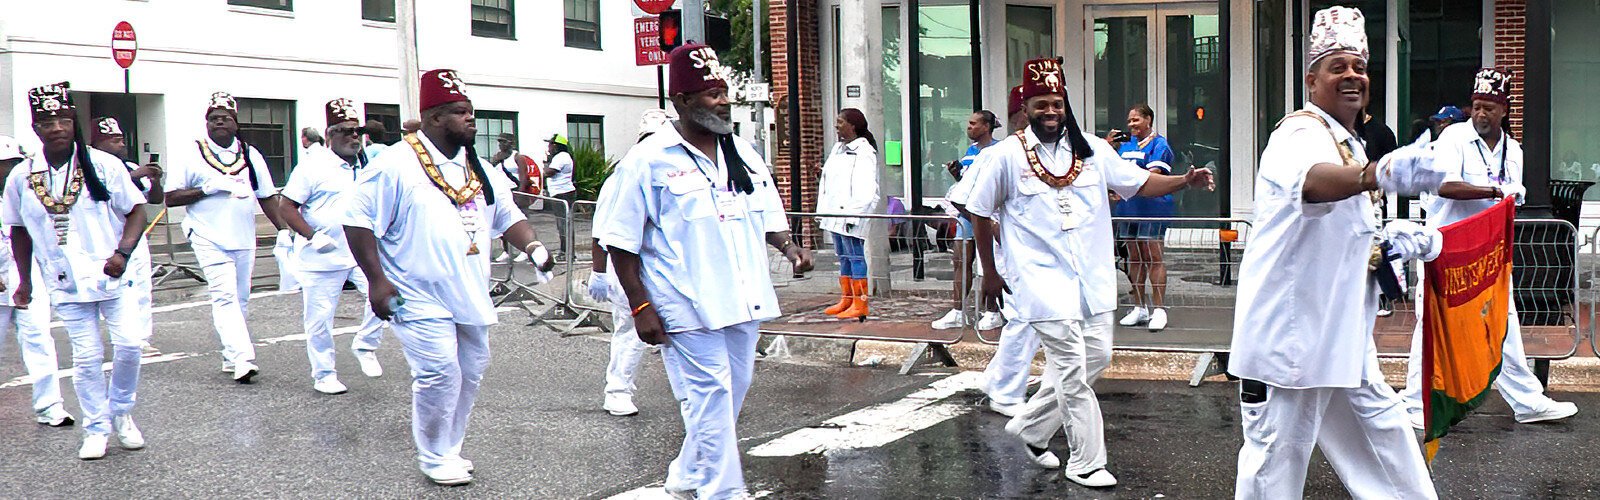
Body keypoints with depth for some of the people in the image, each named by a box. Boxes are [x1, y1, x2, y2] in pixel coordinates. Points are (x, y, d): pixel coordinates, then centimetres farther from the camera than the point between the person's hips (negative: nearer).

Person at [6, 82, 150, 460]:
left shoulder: (103, 165, -6)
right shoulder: (21, 177, 1)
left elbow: (136, 209, -2)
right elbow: (19, 230, 13)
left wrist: (123, 252, -16)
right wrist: (25, 282, 16)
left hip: (111, 273, -1)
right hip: (65, 283, 1)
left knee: (129, 343, -8)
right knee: (86, 357, 1)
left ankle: (121, 412, 16)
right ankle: (96, 430, 15)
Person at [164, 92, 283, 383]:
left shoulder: (251, 155, 13)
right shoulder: (191, 155, 2)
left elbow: (266, 196, 16)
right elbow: (171, 197, -2)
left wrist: (282, 230, 7)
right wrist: (208, 188, -14)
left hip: (244, 240, 5)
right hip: (210, 239, -4)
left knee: (240, 299, 8)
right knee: (225, 296, -16)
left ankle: (231, 357, 18)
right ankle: (242, 359, -25)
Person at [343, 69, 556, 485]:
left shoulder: (479, 170, 11)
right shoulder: (397, 166, -11)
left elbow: (508, 216, 17)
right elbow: (357, 219, -11)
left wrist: (532, 246, -3)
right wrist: (376, 279, -15)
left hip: (471, 296, 7)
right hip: (421, 299, -7)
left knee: (470, 375, 12)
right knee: (440, 375, -12)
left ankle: (449, 450, 30)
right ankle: (435, 458, 8)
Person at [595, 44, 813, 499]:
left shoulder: (742, 154, 11)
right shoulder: (649, 161, -8)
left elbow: (766, 215, 22)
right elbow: (619, 242, -7)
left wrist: (788, 246, 1)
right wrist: (640, 306, -12)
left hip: (742, 305, 7)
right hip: (689, 310, -7)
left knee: (729, 400, 15)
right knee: (711, 402, -7)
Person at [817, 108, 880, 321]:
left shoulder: (864, 152, -11)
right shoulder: (838, 148, 18)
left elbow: (865, 189, -18)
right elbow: (826, 183, 21)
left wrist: (853, 215, -22)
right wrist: (822, 211, 17)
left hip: (850, 214, -9)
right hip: (836, 214, 9)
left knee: (855, 257, -7)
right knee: (844, 257, 14)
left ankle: (860, 305, -6)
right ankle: (846, 299, 21)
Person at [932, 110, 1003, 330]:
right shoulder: (970, 151, 16)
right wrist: (957, 174, 4)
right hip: (967, 212, 7)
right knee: (961, 261, 6)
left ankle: (992, 312, 10)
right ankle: (958, 312, 11)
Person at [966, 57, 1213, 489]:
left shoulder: (1092, 150, 6)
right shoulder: (1008, 154, -4)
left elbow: (1141, 182, 9)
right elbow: (980, 213, 3)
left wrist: (1186, 180, -9)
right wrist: (990, 272, 7)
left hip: (1092, 277, 6)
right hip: (1043, 278, -5)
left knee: (1096, 357, 10)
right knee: (1072, 367, -7)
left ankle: (1031, 426, 27)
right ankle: (1086, 462, 5)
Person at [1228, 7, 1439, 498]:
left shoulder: (1348, 143, 16)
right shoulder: (1300, 135, -16)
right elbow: (1314, 181, -43)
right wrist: (1378, 173, -62)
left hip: (1340, 330, 10)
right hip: (1288, 328, -10)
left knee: (1379, 424, 21)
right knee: (1277, 455, -4)